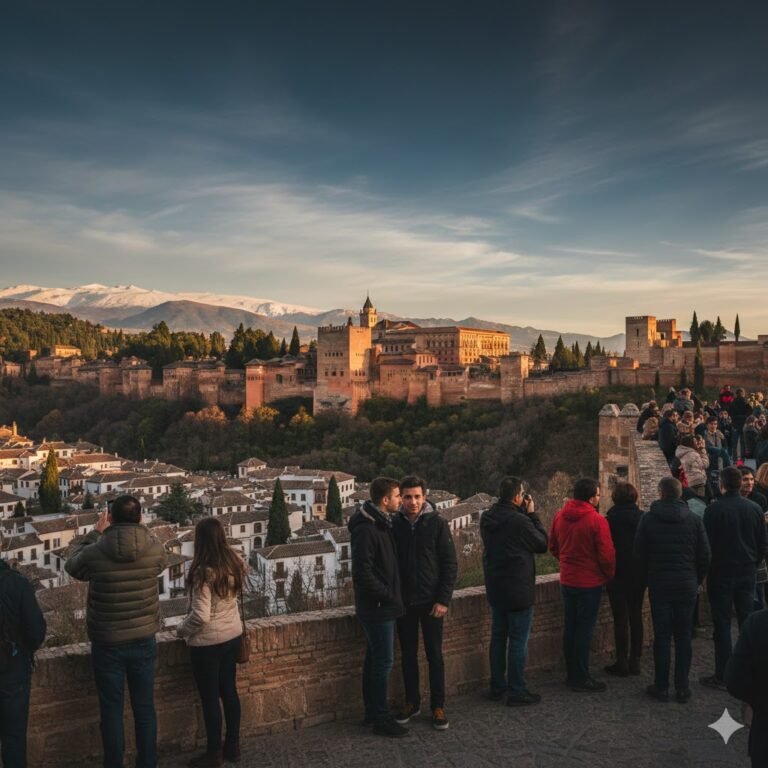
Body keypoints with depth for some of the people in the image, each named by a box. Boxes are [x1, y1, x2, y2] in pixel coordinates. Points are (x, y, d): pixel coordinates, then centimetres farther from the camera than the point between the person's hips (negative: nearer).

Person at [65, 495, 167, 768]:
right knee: (144, 707, 16)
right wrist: (137, 528, 12)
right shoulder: (155, 549, -16)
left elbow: (73, 566, 4)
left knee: (111, 710, 14)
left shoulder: (95, 553, -20)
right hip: (144, 641, 2)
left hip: (107, 644, -2)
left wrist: (96, 532, 9)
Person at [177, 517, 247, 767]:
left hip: (207, 641, -7)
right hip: (233, 635, 7)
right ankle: (233, 745, 29)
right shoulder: (235, 563, -3)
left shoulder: (203, 571, -24)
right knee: (229, 691, 17)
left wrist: (181, 630, -9)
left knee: (210, 698, 8)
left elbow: (201, 616, -25)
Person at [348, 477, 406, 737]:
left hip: (381, 607, 9)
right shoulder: (366, 530, -21)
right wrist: (387, 596, -16)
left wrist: (391, 595, 12)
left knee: (375, 659, 16)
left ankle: (372, 712, 27)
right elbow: (362, 572, -24)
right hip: (377, 608, -9)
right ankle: (381, 718, 9)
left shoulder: (382, 524, 10)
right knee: (383, 661, -2)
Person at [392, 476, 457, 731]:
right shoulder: (394, 525, -1)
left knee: (434, 655, 6)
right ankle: (412, 702, 26)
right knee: (408, 655, 12)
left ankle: (438, 706, 18)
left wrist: (443, 599, -11)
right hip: (404, 602, 2)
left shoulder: (437, 523, -7)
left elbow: (449, 564, -6)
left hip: (431, 602, -2)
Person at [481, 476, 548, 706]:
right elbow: (542, 544, -8)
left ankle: (497, 687, 25)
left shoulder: (487, 519, 1)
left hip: (495, 588, 8)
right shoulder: (519, 521, -22)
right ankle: (516, 691, 9)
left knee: (498, 636, 16)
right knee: (518, 640, 2)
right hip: (518, 590, -7)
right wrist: (532, 514, -3)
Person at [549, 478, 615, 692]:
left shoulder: (560, 516, 0)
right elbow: (606, 554, -17)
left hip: (567, 580, 6)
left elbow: (553, 547, 11)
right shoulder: (597, 520, -19)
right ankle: (581, 679, 10)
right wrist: (609, 575, 0)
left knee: (570, 628, 14)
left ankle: (571, 674, 24)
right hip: (590, 582, -6)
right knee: (585, 630, 3)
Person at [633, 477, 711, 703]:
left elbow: (639, 555, -3)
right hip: (687, 586, 1)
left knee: (662, 636, 5)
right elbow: (705, 556, -2)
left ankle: (661, 687, 10)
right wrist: (696, 580, 12)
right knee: (683, 636, 8)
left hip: (659, 585, -1)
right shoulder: (694, 519, -4)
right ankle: (682, 688, 12)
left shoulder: (648, 519, -6)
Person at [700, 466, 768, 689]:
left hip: (721, 573, -4)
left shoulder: (714, 509, -15)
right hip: (747, 573, 4)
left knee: (722, 625, 1)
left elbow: (707, 543, -12)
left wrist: (706, 570, 2)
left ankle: (722, 676, 4)